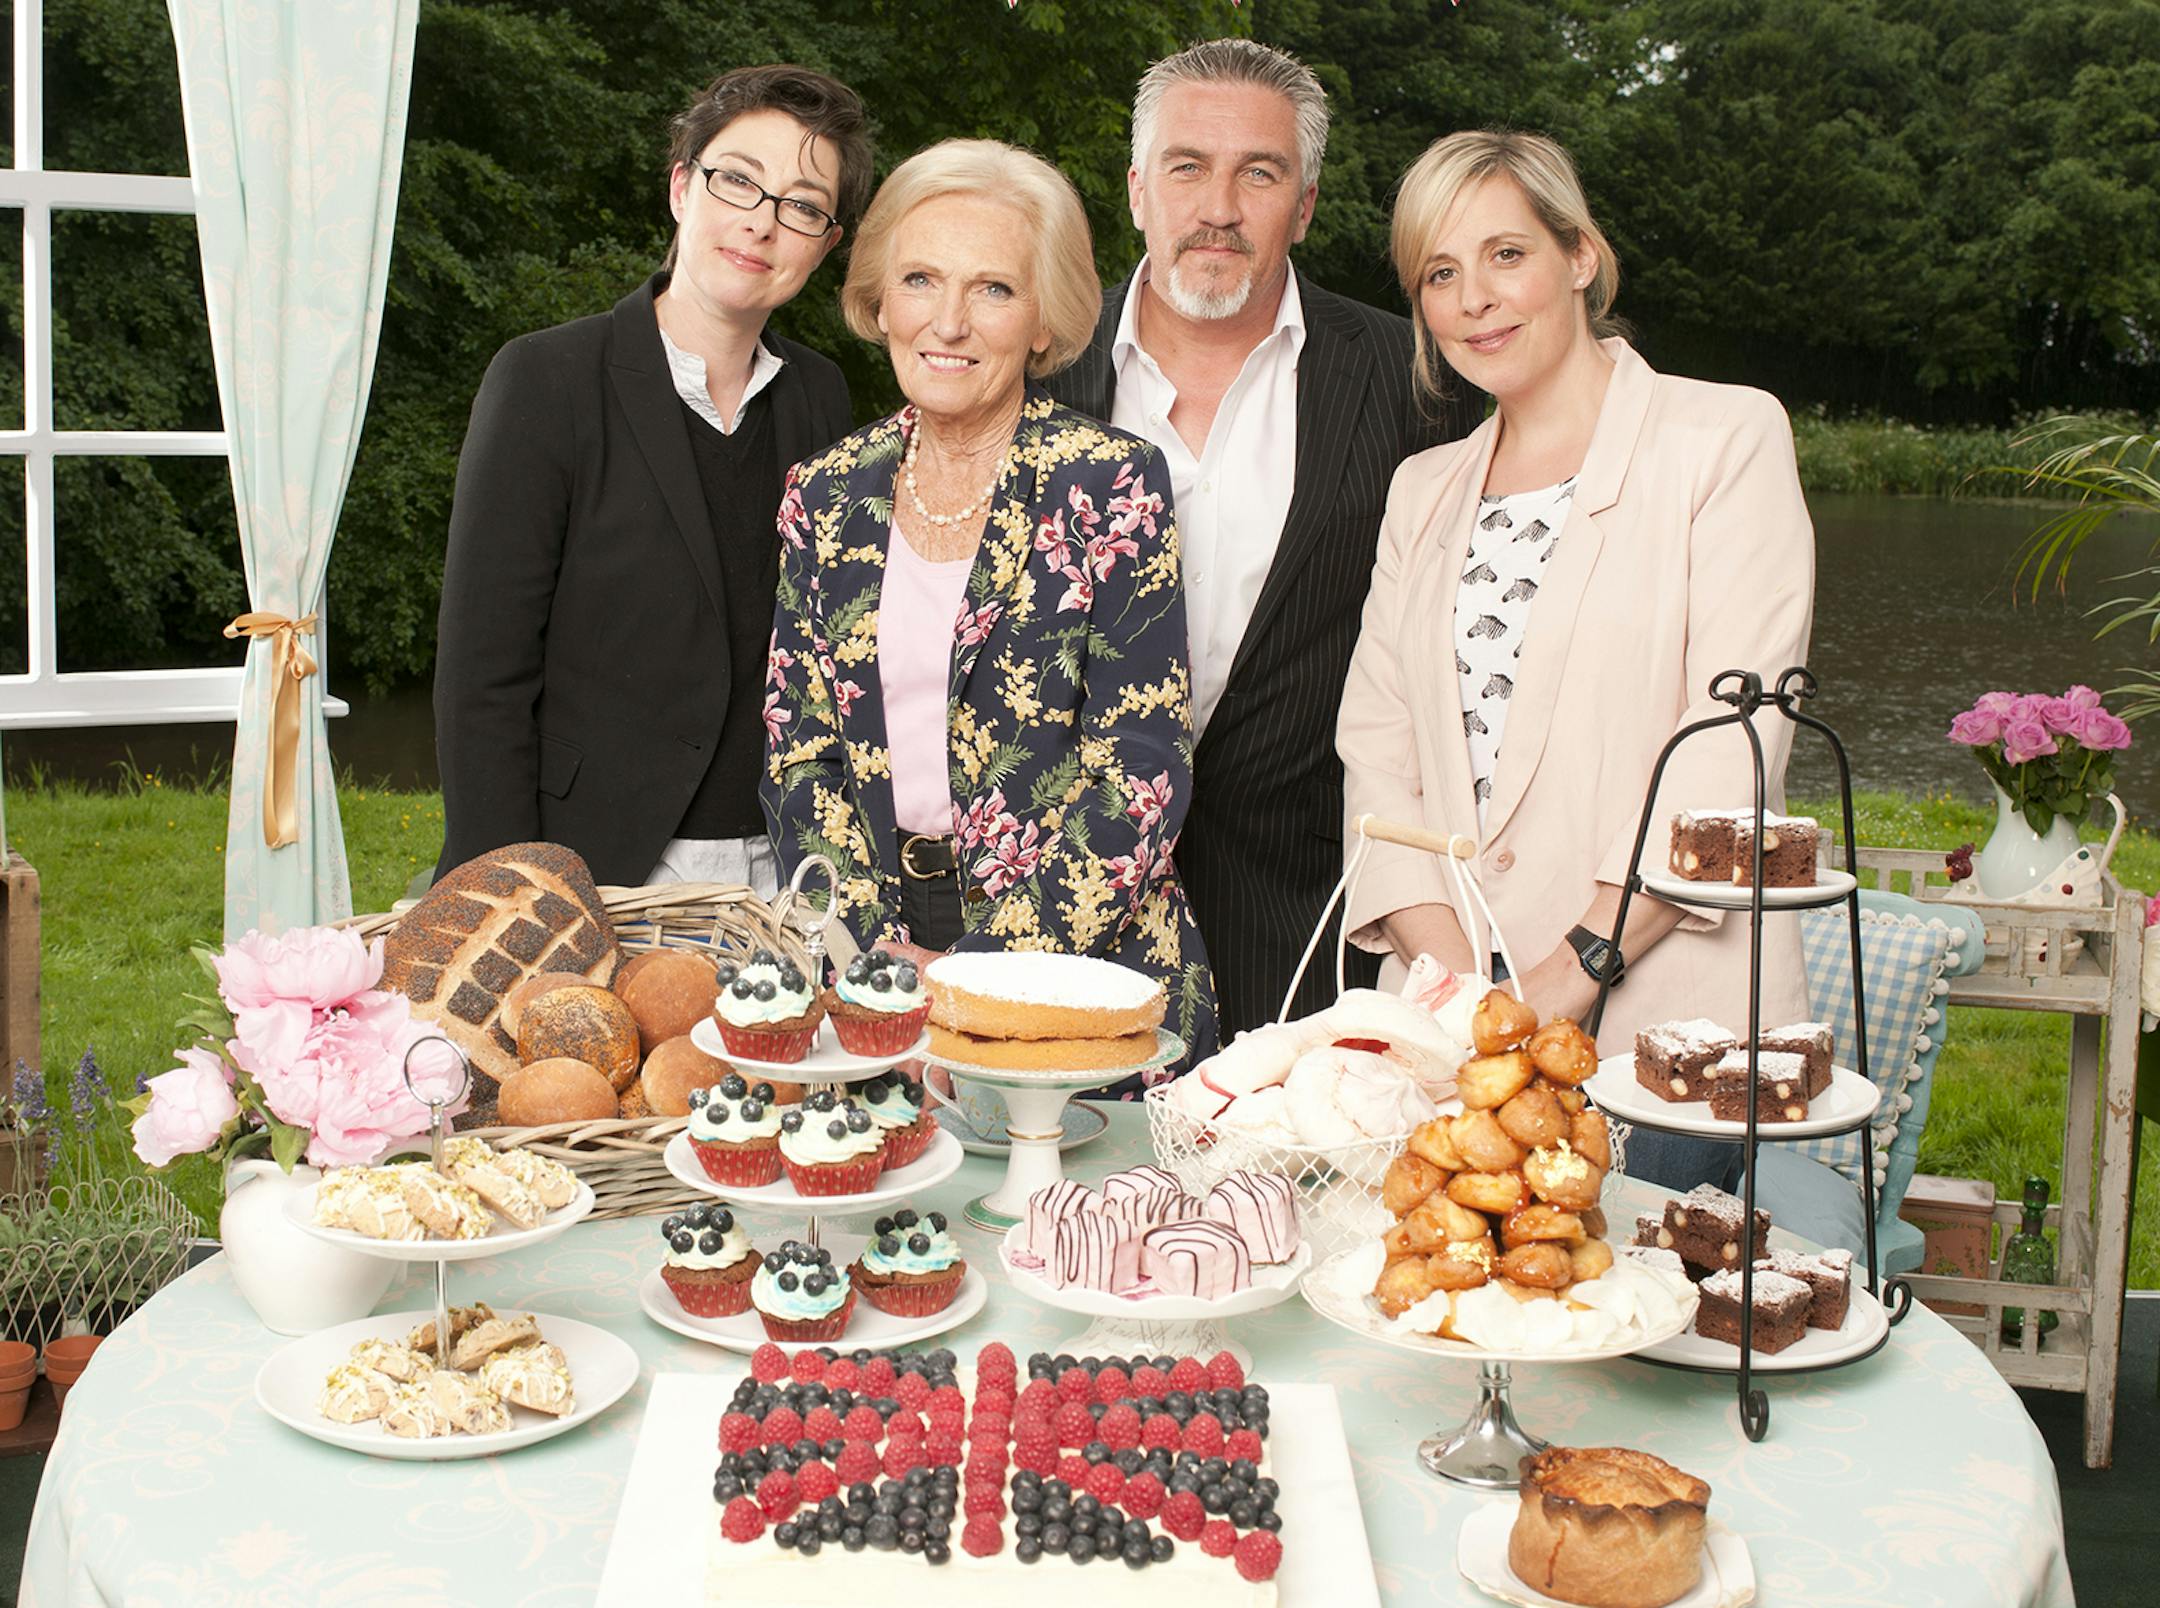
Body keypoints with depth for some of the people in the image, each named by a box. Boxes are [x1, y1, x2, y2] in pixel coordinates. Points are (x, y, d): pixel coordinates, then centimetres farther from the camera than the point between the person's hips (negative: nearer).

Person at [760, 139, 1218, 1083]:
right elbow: (796, 751, 6)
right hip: (867, 969, 3)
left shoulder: (1111, 485, -6)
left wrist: (984, 973, -16)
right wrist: (879, 952, -8)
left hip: (1083, 964, -3)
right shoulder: (827, 495, 6)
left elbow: (1143, 771, -10)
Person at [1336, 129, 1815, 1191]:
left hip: (1658, 1019, -4)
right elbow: (1375, 745, 8)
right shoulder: (1424, 490, 17)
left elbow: (1731, 744, -9)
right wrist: (1459, 980, -7)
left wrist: (1574, 968, -16)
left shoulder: (1725, 438, 1)